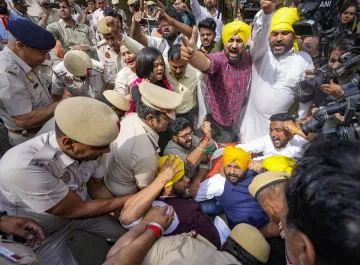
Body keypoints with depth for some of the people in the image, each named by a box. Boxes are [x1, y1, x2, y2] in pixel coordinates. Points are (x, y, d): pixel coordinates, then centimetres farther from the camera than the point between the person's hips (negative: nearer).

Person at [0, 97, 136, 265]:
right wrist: (130, 200, -22)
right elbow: (77, 210, -28)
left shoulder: (92, 146, -24)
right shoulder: (22, 170, -41)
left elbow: (96, 187, -5)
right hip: (41, 233, -4)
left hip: (78, 207, 5)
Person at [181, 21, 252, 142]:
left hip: (234, 123, 4)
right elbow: (205, 62, -49)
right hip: (213, 122, -4)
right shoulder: (218, 59, -24)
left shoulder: (248, 59, -8)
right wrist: (193, 55, -70)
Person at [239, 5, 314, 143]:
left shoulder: (304, 59, 1)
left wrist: (301, 120, 9)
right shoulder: (261, 52, -2)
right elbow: (259, 33, -24)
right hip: (253, 121, 0)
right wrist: (266, 11, -43)